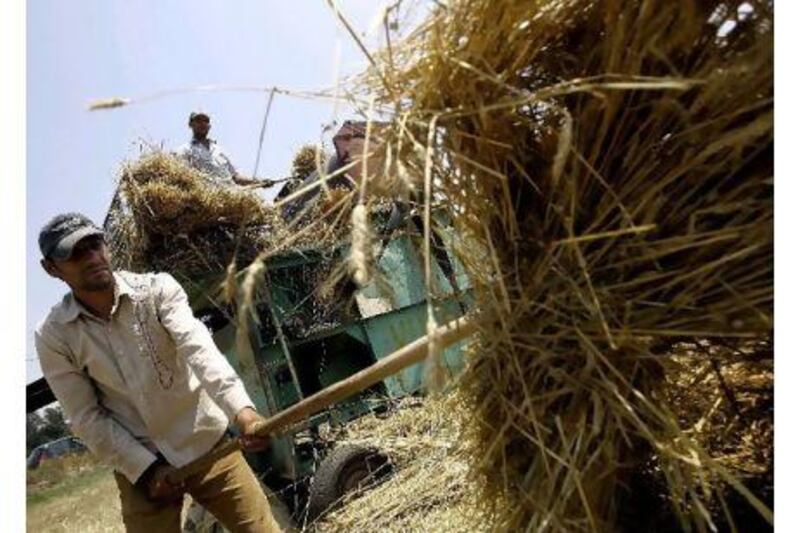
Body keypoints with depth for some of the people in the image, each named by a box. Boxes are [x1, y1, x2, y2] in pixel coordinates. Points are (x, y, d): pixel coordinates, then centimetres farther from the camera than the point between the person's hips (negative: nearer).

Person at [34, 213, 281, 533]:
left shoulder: (157, 290, -10)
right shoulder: (54, 337, -6)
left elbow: (198, 348, -26)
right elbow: (87, 418, -4)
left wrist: (241, 409, -40)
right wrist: (146, 469, -10)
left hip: (208, 445, -1)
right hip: (138, 466, 1)